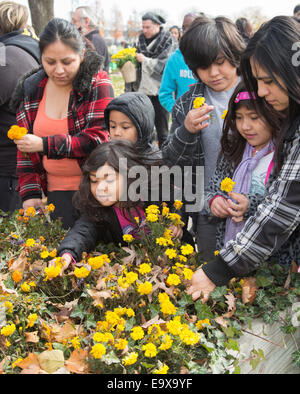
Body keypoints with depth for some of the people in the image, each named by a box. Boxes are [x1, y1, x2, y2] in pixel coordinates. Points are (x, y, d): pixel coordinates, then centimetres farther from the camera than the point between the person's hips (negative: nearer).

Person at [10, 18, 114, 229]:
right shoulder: (31, 89, 6)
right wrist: (30, 193, 2)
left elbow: (98, 140, -16)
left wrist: (44, 144, -18)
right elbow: (25, 149, 11)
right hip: (55, 192, 4)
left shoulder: (98, 84, -7)